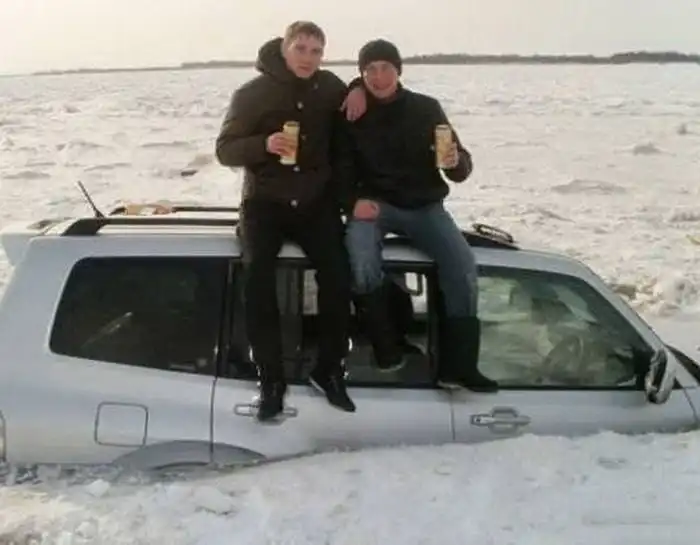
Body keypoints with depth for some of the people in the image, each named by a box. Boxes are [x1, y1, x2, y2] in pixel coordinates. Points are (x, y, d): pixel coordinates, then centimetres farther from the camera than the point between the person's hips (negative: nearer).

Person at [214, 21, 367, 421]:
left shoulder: (329, 86, 8)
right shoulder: (252, 94, -1)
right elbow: (225, 150, -2)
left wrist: (360, 90, 2)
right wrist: (264, 144, -23)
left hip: (317, 202, 2)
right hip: (265, 202, -2)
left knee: (337, 275, -22)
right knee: (258, 276, -26)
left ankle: (329, 370, -2)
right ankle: (272, 380, -15)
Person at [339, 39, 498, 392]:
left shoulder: (426, 109, 3)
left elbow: (461, 169, 4)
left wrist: (457, 161, -21)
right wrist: (353, 201, -16)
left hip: (424, 206, 1)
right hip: (374, 204, -1)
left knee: (463, 265, -23)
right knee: (362, 263, -33)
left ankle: (458, 366, -15)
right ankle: (387, 350, -14)